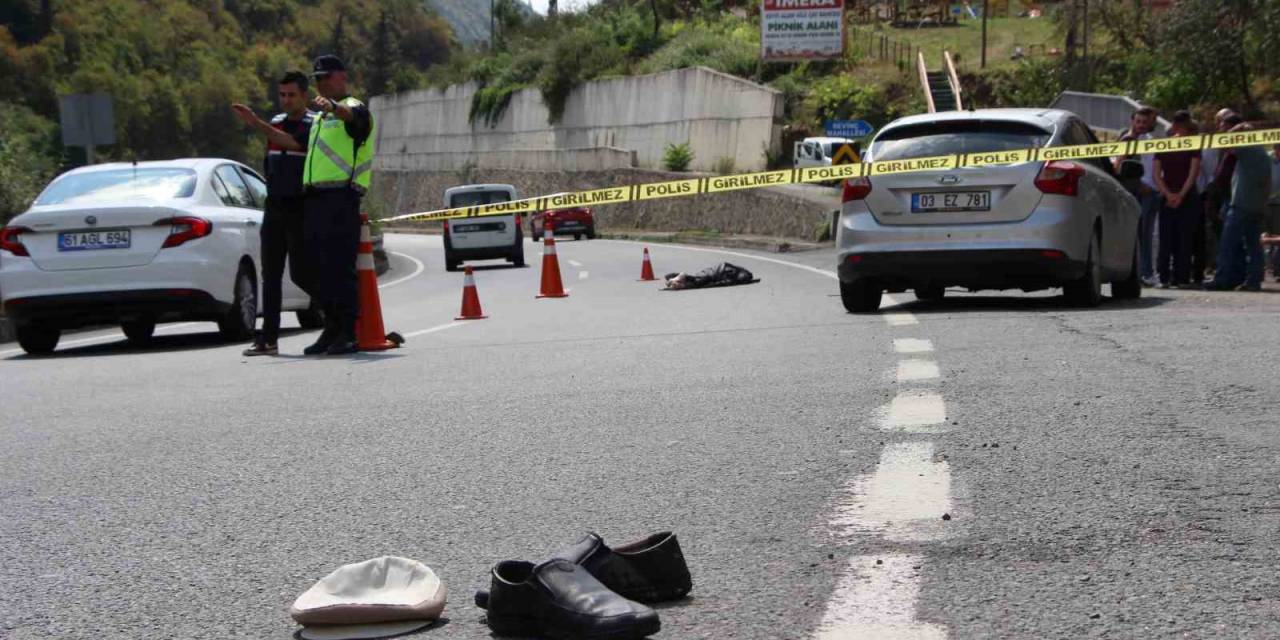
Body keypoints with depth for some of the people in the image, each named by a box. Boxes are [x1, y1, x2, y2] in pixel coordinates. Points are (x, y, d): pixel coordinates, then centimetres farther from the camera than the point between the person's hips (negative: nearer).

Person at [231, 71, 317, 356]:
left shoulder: (313, 126, -7)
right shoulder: (276, 122, 15)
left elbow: (291, 142, -26)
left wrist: (256, 123, -32)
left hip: (299, 209, -6)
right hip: (274, 207, 6)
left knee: (300, 273, -6)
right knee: (271, 275, 2)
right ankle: (268, 339, 2)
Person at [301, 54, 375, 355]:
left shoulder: (354, 108, -1)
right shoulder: (320, 117, 27)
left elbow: (351, 115, -28)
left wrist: (332, 106, -48)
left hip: (340, 197, -8)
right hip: (314, 199, 8)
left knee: (340, 267, -12)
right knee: (321, 269, 7)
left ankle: (348, 334, -11)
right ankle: (331, 329, 13)